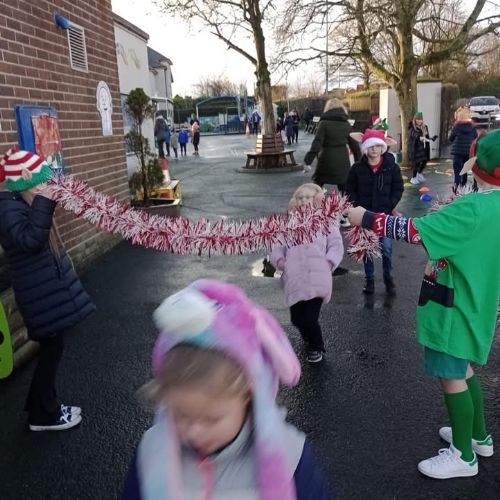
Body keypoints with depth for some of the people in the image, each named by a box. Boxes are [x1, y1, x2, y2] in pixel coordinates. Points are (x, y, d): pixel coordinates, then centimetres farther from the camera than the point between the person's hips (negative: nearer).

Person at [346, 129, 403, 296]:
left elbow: (398, 189, 2)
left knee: (386, 249, 0)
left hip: (385, 215, -1)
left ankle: (388, 279, 20)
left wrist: (389, 207, -9)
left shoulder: (392, 167, -4)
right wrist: (358, 207, -8)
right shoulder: (357, 168, -4)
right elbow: (350, 190, 3)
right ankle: (369, 279, 24)